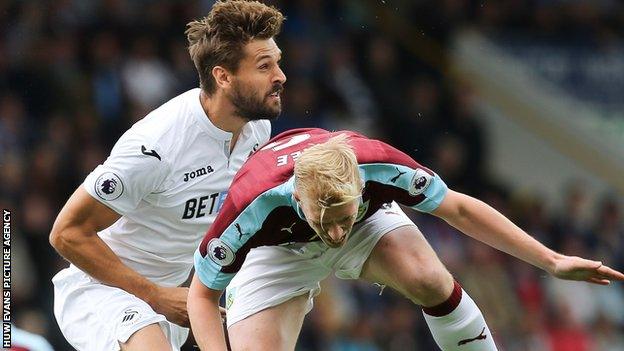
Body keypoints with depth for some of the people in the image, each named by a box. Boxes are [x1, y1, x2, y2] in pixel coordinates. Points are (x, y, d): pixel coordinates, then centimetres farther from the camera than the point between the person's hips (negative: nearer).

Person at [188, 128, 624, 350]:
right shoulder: (253, 203, -40)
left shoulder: (377, 164, -37)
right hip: (276, 250, -1)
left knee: (432, 282, -27)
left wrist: (551, 260, -19)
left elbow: (459, 209, -19)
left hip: (370, 219, 1)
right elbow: (202, 295, -24)